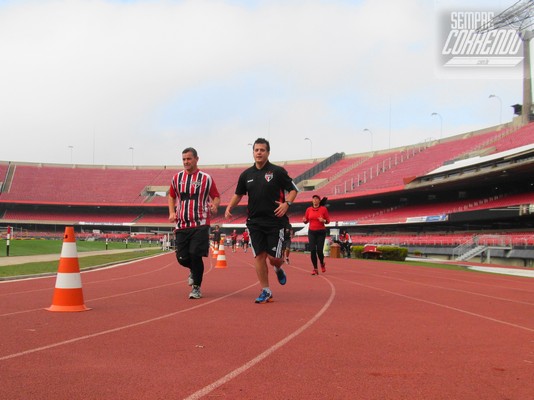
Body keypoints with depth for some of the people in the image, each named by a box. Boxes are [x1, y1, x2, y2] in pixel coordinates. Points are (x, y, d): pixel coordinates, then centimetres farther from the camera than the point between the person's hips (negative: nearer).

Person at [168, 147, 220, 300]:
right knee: (182, 258, 2)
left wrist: (214, 205, -17)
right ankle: (194, 271, 38)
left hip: (200, 225, -3)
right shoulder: (177, 178, 9)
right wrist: (172, 212, 5)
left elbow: (216, 196, 6)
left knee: (195, 255, -12)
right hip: (181, 225, 4)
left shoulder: (206, 178, 1)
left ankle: (196, 288, 6)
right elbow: (171, 196, 21)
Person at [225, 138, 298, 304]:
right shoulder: (246, 175, 8)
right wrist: (229, 207, 4)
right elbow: (238, 194, 20)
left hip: (275, 221, -3)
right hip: (254, 222, 3)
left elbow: (293, 189, 2)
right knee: (259, 256, -1)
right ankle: (265, 291, 9)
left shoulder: (278, 171, -3)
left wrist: (286, 203, -15)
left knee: (274, 257, -5)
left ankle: (278, 269, 32)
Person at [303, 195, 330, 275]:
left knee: (319, 250, -8)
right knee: (312, 250, -6)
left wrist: (323, 220, -21)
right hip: (312, 232, 2)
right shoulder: (309, 209, 5)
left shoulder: (323, 209, -2)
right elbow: (306, 221, 12)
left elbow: (328, 221, 0)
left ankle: (322, 264, 24)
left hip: (321, 232, -2)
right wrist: (304, 220, -11)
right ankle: (315, 269, 5)